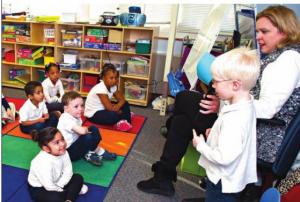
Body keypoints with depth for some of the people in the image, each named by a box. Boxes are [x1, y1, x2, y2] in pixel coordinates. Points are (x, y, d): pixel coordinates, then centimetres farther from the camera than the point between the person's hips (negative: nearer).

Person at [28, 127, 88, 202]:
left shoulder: (63, 152, -17)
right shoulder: (43, 163, -35)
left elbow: (68, 171, -11)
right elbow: (49, 186, -28)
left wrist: (59, 185, -20)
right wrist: (61, 190, -14)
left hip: (55, 183, 7)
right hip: (39, 189, -7)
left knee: (78, 178, -2)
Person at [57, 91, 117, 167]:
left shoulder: (76, 117, 3)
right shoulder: (66, 119, -27)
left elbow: (79, 131, 4)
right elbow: (82, 131, -37)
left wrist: (85, 129, -17)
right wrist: (88, 129, -15)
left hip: (75, 143, 10)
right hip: (68, 152, -10)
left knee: (94, 129, 6)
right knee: (88, 137, -30)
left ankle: (89, 153, -4)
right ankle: (100, 152, -3)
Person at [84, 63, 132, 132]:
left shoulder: (113, 86, -5)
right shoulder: (100, 88, -28)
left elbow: (122, 99, -2)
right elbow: (110, 108, -29)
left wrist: (117, 106, -23)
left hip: (104, 109, 9)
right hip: (93, 114, -9)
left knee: (125, 104, 1)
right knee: (115, 116, -34)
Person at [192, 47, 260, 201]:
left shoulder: (234, 119, -35)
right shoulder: (246, 103, -6)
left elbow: (224, 157, -32)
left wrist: (201, 145, -18)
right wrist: (215, 132, 0)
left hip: (224, 181, -8)